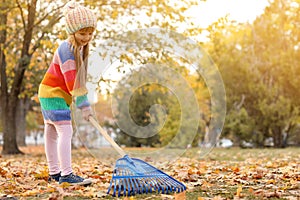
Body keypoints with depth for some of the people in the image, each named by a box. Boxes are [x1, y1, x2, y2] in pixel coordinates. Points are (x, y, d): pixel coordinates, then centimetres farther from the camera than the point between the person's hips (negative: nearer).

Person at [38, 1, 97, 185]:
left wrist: (84, 102, 11)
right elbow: (71, 81, -26)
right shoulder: (67, 49, -21)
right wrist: (84, 104, -26)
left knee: (52, 133, 13)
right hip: (54, 94, -10)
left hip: (55, 95, 10)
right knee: (66, 131, -16)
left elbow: (76, 78, 15)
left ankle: (54, 172, 20)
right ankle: (66, 174, -18)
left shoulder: (80, 48, 9)